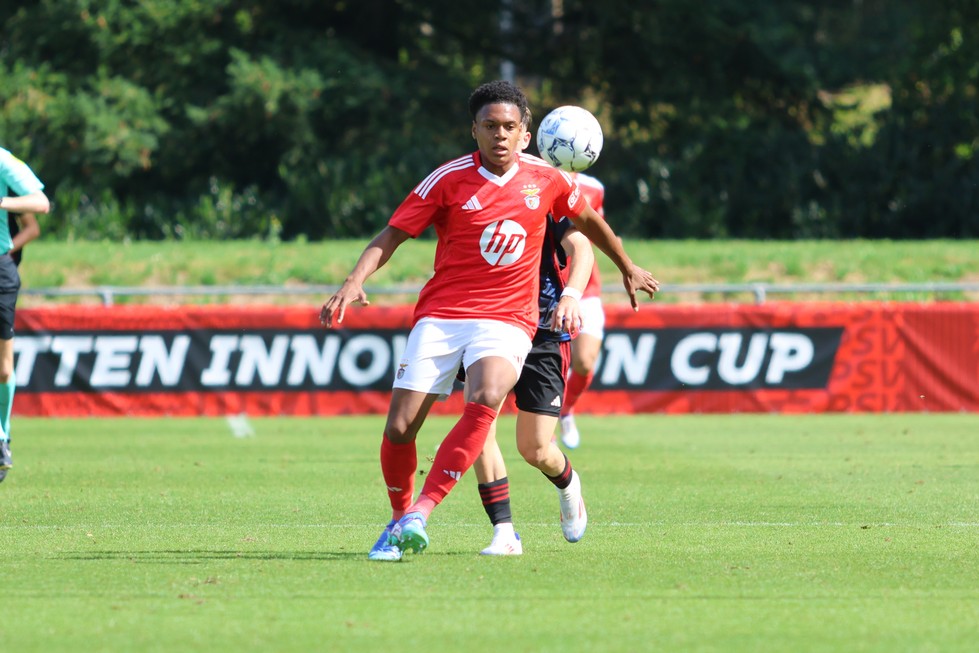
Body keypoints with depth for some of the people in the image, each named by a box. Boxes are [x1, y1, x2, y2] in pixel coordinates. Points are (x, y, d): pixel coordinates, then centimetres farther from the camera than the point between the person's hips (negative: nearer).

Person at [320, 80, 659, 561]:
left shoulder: (545, 179, 4)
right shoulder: (449, 179, -3)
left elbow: (588, 220, 24)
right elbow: (391, 236, -2)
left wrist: (627, 269, 36)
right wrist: (354, 282, -18)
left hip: (506, 319, 0)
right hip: (440, 315, 0)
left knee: (485, 402, -31)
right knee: (399, 428, -10)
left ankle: (421, 513, -29)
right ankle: (399, 519, 16)